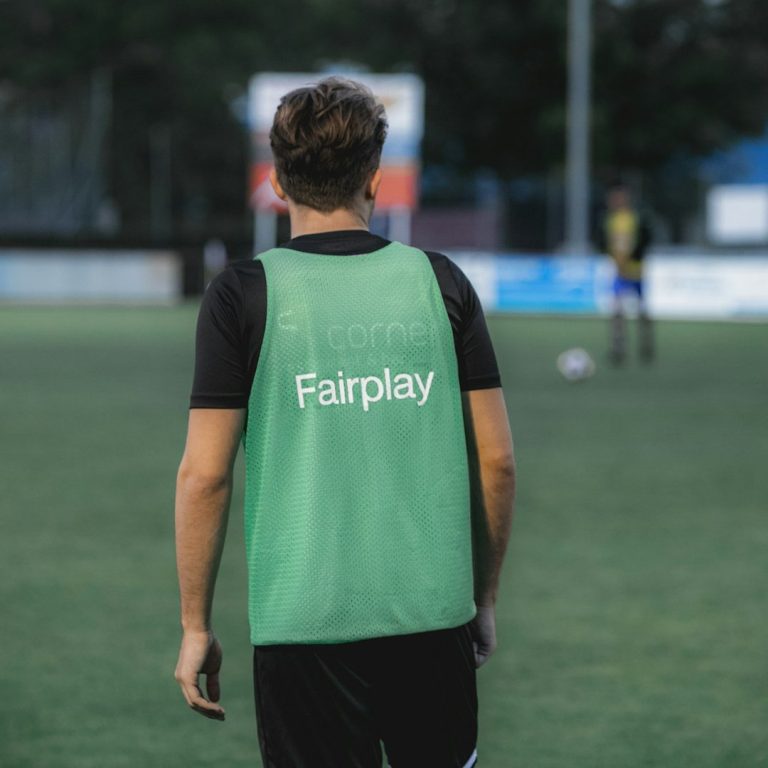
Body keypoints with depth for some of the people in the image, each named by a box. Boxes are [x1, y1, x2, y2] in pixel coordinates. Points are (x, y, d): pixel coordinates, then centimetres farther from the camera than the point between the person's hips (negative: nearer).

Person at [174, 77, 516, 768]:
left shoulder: (244, 296, -3)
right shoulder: (441, 282, 4)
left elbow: (204, 477, -5)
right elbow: (497, 463, 5)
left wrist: (195, 626, 4)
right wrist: (484, 597, 17)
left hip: (302, 620, -2)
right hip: (435, 611, 2)